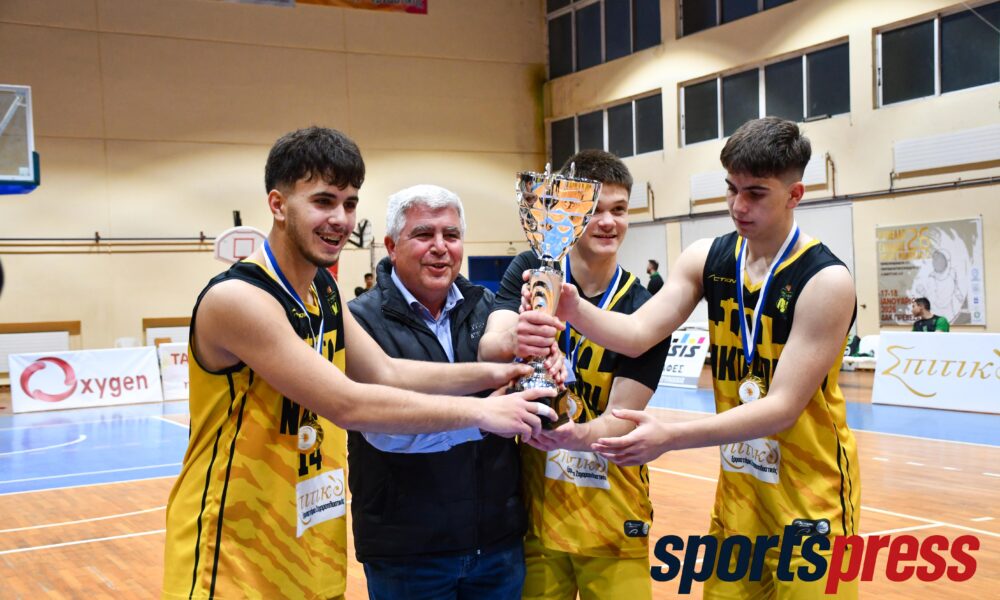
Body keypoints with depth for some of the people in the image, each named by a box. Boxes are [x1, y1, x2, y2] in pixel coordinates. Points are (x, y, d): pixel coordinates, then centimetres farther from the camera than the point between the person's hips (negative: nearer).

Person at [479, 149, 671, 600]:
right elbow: (488, 347, -19)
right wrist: (514, 342, -42)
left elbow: (622, 418, -13)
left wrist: (579, 435, -36)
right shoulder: (529, 272, -4)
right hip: (533, 505, 1)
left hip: (611, 516, -1)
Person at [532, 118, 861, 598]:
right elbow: (638, 334, -13)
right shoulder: (706, 260, -2)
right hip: (737, 489, 5)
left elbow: (783, 407, -24)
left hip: (811, 497, -5)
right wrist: (573, 309, -33)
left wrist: (671, 437, -35)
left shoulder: (825, 282, -19)